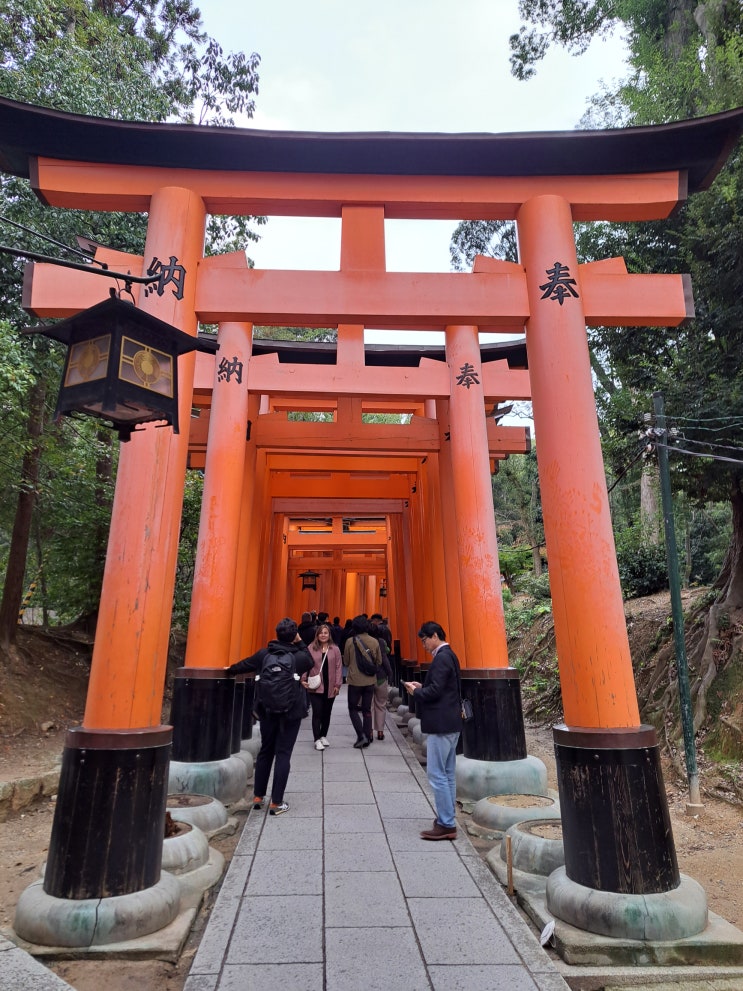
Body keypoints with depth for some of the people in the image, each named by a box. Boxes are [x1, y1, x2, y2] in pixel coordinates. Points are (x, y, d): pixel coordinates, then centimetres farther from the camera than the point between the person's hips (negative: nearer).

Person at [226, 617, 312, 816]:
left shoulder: (263, 654, -3)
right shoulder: (300, 657, -10)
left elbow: (245, 664, 13)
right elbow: (310, 662, 12)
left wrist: (230, 669, 32)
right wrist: (300, 643, 10)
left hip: (267, 710, 3)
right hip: (291, 712, -3)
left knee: (265, 751, 17)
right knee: (283, 754, 3)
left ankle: (258, 796, 26)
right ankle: (276, 803, 7)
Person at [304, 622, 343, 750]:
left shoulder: (334, 649, 2)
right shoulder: (311, 648, -2)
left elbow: (338, 667, 3)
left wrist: (337, 684, -1)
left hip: (330, 687, 2)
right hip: (315, 687, -2)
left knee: (327, 713, 12)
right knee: (317, 713, -2)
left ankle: (323, 736, 28)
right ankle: (317, 739, 7)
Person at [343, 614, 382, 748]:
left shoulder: (350, 641, -11)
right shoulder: (374, 641, -4)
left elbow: (346, 662, -1)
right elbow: (379, 662, 5)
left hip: (355, 681, -3)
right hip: (370, 681, 3)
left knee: (353, 709, 11)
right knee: (367, 710, 14)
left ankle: (361, 735, -2)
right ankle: (367, 738, 15)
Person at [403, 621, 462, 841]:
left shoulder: (441, 658, -18)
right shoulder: (449, 655, 13)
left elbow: (435, 691, -23)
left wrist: (415, 692, -7)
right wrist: (421, 686, 8)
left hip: (441, 724, -10)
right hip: (450, 722, 10)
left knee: (437, 774, -3)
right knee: (447, 773, 16)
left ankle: (446, 825, 3)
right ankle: (447, 818, 25)